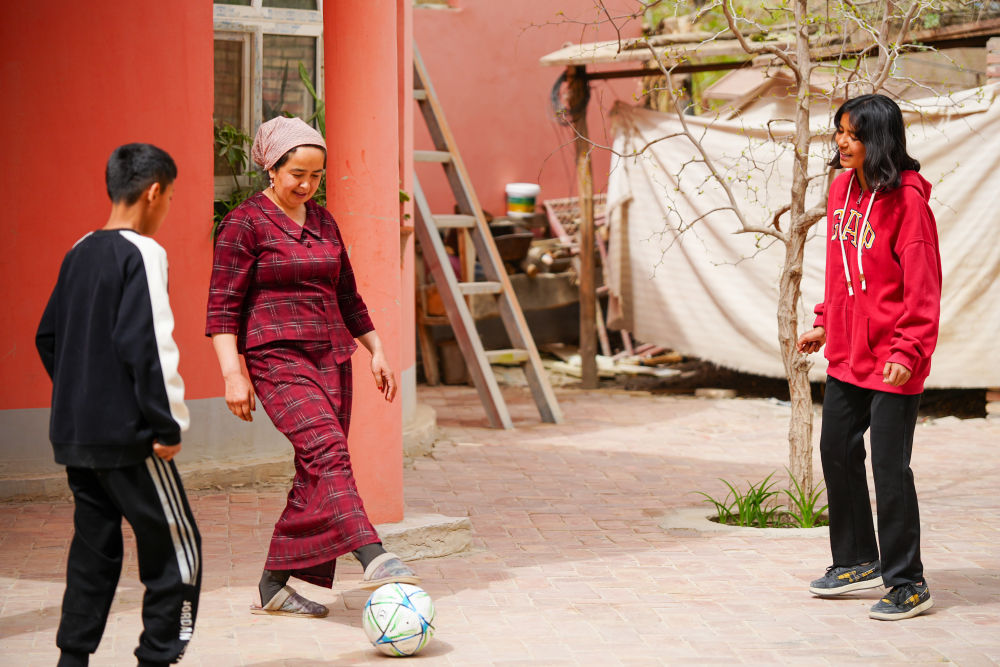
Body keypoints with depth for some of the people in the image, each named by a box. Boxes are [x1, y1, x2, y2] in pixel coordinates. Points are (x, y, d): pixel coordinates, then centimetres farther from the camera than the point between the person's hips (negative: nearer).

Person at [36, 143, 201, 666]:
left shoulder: (78, 254, 11)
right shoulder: (140, 254, -13)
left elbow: (47, 338, 17)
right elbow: (146, 345, -21)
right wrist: (167, 426, -16)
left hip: (74, 435, 8)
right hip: (128, 437, -8)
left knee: (93, 550, 14)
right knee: (176, 550, 1)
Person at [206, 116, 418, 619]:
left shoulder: (324, 222, 16)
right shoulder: (245, 224, -4)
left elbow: (347, 296, 26)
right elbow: (223, 306, -8)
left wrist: (376, 350, 21)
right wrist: (233, 374, -15)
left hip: (331, 357, 7)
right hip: (278, 357, -7)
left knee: (315, 476, 3)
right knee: (328, 451, -24)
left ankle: (273, 586, 12)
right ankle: (373, 559, -39)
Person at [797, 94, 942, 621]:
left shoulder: (907, 198, -16)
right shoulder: (842, 189, 8)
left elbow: (922, 282, -17)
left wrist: (907, 350, -21)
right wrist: (824, 324, 14)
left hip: (892, 361, -8)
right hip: (846, 354, 8)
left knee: (889, 466, -4)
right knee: (837, 451, 16)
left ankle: (907, 585, 7)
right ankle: (857, 561, 33)